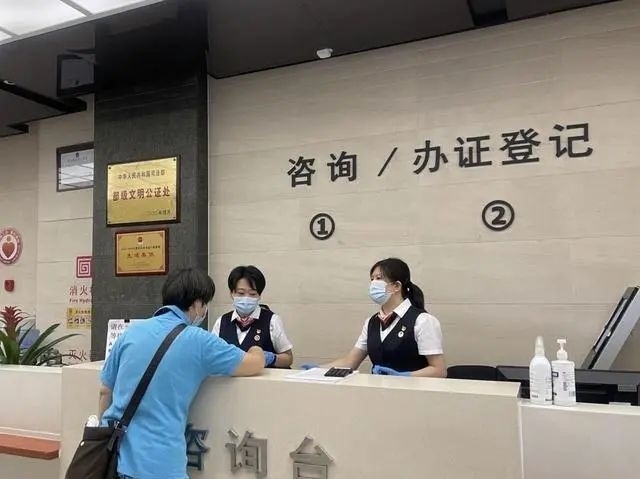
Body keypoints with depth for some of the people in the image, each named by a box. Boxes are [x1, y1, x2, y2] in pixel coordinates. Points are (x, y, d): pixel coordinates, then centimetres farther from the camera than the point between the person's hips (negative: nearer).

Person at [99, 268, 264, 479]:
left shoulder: (131, 332, 5)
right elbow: (256, 364, 2)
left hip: (112, 455, 6)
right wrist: (256, 351, 24)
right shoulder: (198, 341, -8)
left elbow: (105, 392, 14)